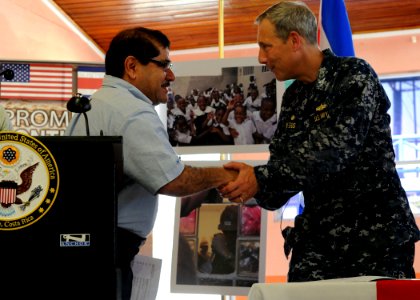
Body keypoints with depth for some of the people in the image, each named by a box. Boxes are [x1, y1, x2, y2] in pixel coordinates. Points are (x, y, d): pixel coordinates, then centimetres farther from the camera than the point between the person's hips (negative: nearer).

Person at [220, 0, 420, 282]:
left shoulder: (354, 75, -9)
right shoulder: (293, 98, 12)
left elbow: (334, 152, -21)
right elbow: (282, 166, 10)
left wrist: (261, 178, -23)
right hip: (318, 241, 6)